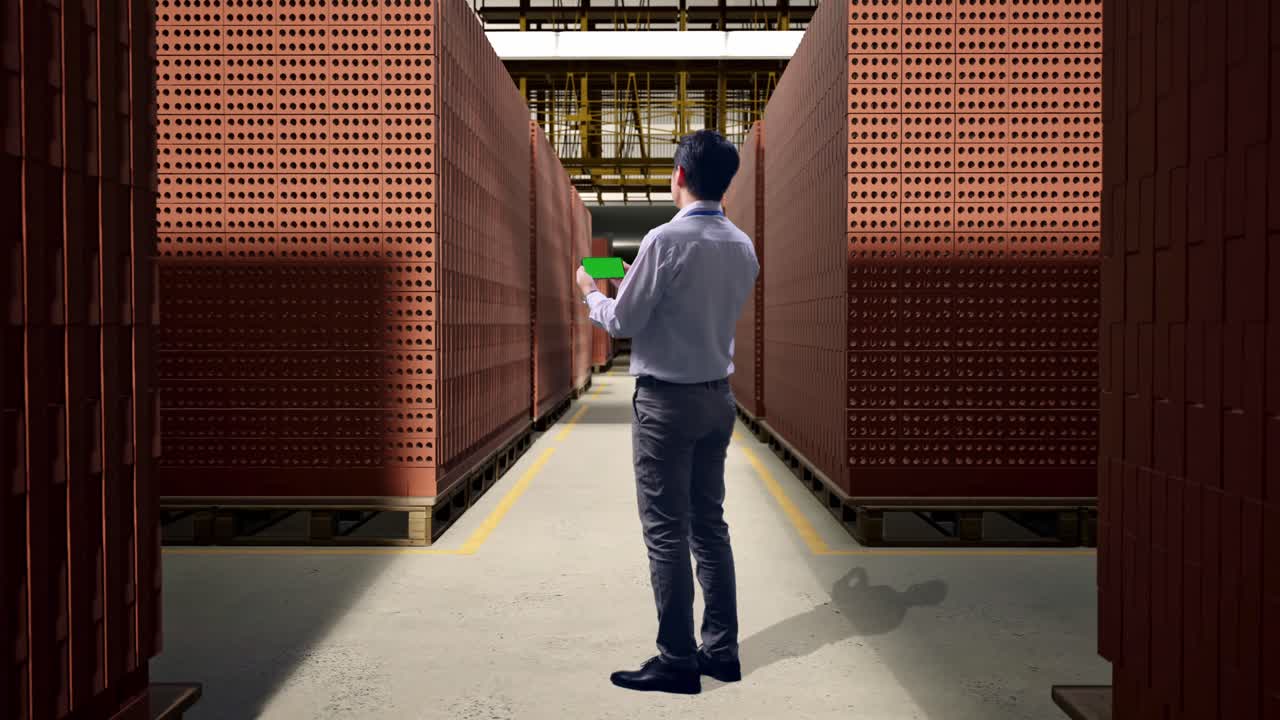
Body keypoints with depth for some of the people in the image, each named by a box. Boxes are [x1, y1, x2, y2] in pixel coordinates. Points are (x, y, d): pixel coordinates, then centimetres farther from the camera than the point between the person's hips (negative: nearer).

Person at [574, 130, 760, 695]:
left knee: (667, 533, 1)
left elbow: (622, 324, -10)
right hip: (718, 395, 7)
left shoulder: (667, 240, -17)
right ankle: (722, 650, 22)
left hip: (666, 399, -7)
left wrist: (591, 293, 10)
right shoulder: (743, 246, 5)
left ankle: (678, 660, 8)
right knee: (711, 526, 14)